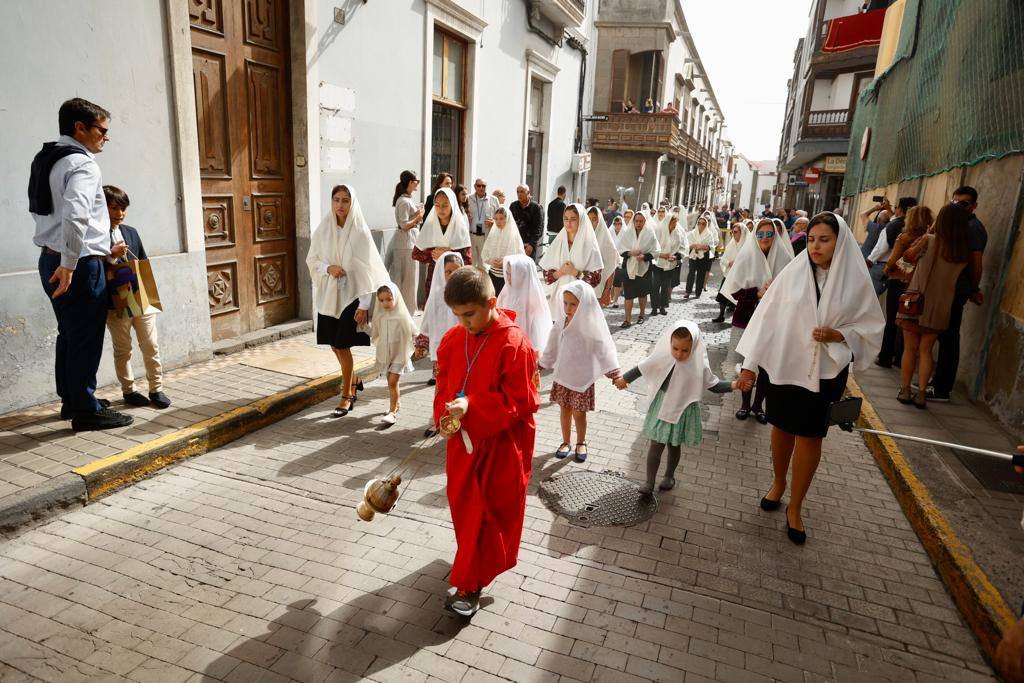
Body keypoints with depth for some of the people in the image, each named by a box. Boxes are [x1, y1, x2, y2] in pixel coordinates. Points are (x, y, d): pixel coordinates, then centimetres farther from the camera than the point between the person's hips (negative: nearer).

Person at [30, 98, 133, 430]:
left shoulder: (46, 160, 17)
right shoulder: (82, 163, -13)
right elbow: (75, 215, -29)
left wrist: (103, 248, 24)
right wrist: (69, 263, -25)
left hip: (52, 259, 10)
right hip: (79, 265, -9)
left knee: (69, 334, 18)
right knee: (86, 338, -2)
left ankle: (71, 400, 30)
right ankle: (86, 412, 5)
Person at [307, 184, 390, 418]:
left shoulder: (360, 232, -10)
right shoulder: (323, 229, 1)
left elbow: (366, 269, -11)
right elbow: (312, 260, 9)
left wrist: (364, 305, -15)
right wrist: (328, 268, -14)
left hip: (351, 294, -4)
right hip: (329, 294, 4)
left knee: (342, 345, -2)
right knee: (334, 344, 11)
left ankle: (347, 395, 15)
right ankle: (352, 380, 38)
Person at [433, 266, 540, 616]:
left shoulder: (514, 344, -20)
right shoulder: (452, 340, -1)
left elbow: (521, 401, -19)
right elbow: (444, 387, 10)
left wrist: (472, 406, -27)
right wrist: (445, 414, -10)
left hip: (501, 444, -6)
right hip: (463, 440, 6)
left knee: (486, 513, 4)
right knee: (462, 505, 17)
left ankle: (468, 585, 16)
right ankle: (473, 571, 41)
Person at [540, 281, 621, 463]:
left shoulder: (590, 325, -18)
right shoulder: (561, 321, -5)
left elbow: (604, 349, -18)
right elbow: (553, 346, 7)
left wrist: (614, 373, -24)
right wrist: (542, 365, 15)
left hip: (582, 377, -4)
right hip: (562, 375, 4)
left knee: (579, 413, 8)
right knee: (564, 410, 15)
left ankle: (581, 444, 32)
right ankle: (566, 442, 34)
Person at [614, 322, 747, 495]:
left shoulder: (698, 365, -19)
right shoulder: (662, 357, -17)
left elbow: (712, 385, -6)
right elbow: (643, 368, -2)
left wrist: (733, 385, -20)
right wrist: (625, 379, 11)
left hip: (682, 410, 0)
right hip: (661, 407, 0)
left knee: (674, 445, 17)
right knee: (656, 445, 4)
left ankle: (669, 476, 40)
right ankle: (649, 482, 16)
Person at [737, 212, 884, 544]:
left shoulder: (856, 281, -7)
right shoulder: (792, 273, -7)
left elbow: (872, 326, 1)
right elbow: (767, 316, -6)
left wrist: (838, 335, -19)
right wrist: (750, 362, -6)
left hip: (825, 371, -1)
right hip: (784, 363, 1)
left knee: (809, 436, 4)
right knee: (782, 428, 15)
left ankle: (795, 507, 19)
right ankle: (778, 483, 38)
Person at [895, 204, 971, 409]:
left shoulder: (928, 241, -10)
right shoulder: (965, 251, -1)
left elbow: (908, 256, 5)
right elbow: (964, 279, 7)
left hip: (915, 303, -2)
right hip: (940, 308, 2)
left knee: (910, 349, 7)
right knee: (926, 350, 10)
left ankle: (905, 391, 10)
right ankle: (921, 394, 10)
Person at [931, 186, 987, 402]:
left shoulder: (973, 228, -12)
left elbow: (976, 264, -13)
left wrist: (974, 291, -2)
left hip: (956, 292, -9)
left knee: (948, 339, -4)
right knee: (946, 337, 14)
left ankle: (942, 390, 2)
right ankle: (939, 382, 24)